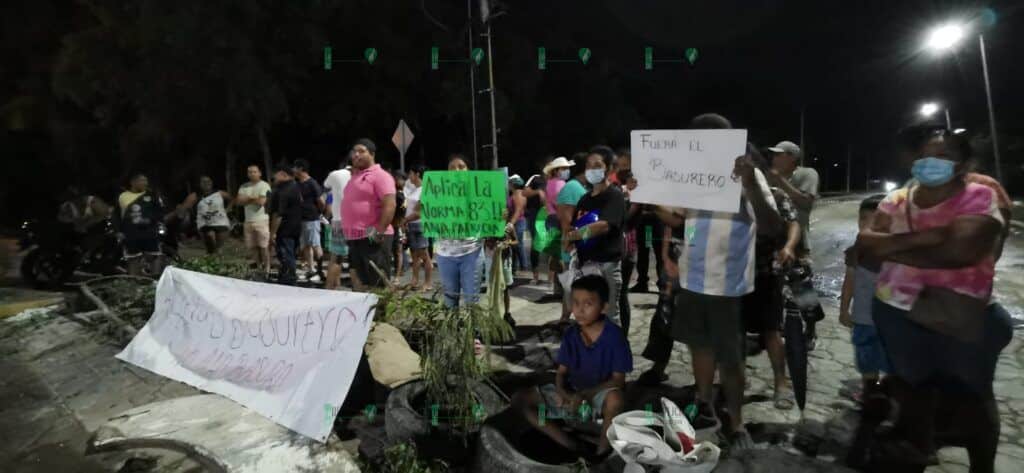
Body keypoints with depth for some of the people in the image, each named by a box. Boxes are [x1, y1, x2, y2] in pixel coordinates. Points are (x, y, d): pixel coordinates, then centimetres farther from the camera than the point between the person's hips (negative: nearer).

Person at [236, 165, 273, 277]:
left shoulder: (264, 186, -5)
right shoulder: (243, 187, 13)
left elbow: (261, 201, -16)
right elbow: (238, 201, 3)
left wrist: (247, 198, -1)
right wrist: (253, 199, -10)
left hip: (262, 221, -6)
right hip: (248, 221, 6)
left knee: (264, 246, -5)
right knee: (253, 247, 8)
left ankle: (266, 270, 1)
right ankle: (259, 268, 19)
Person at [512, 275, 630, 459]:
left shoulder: (614, 335, -16)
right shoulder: (570, 334, -4)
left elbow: (618, 380, -15)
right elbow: (561, 372, 0)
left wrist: (584, 394, -24)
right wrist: (564, 394, -22)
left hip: (601, 394, -5)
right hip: (572, 393, 5)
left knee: (616, 399, -42)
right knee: (520, 399, -11)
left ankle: (601, 454, -16)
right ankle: (572, 448, -16)